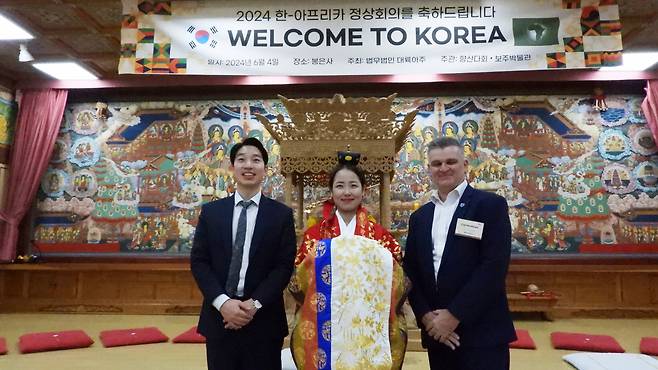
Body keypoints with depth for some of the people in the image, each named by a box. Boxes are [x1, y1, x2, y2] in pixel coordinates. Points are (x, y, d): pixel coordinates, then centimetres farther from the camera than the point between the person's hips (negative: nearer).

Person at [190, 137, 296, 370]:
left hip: (263, 320, -1)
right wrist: (222, 302, -12)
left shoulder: (282, 214, 0)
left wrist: (255, 303, -14)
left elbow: (284, 266, -4)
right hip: (219, 317, 2)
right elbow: (198, 261, 1)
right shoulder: (211, 211, 5)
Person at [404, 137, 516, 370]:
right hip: (436, 332, 5)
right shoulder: (419, 217, 11)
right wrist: (426, 316, -6)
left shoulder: (491, 205, -5)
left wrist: (454, 315, -15)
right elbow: (411, 272, 8)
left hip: (482, 333, -4)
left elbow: (494, 266, -14)